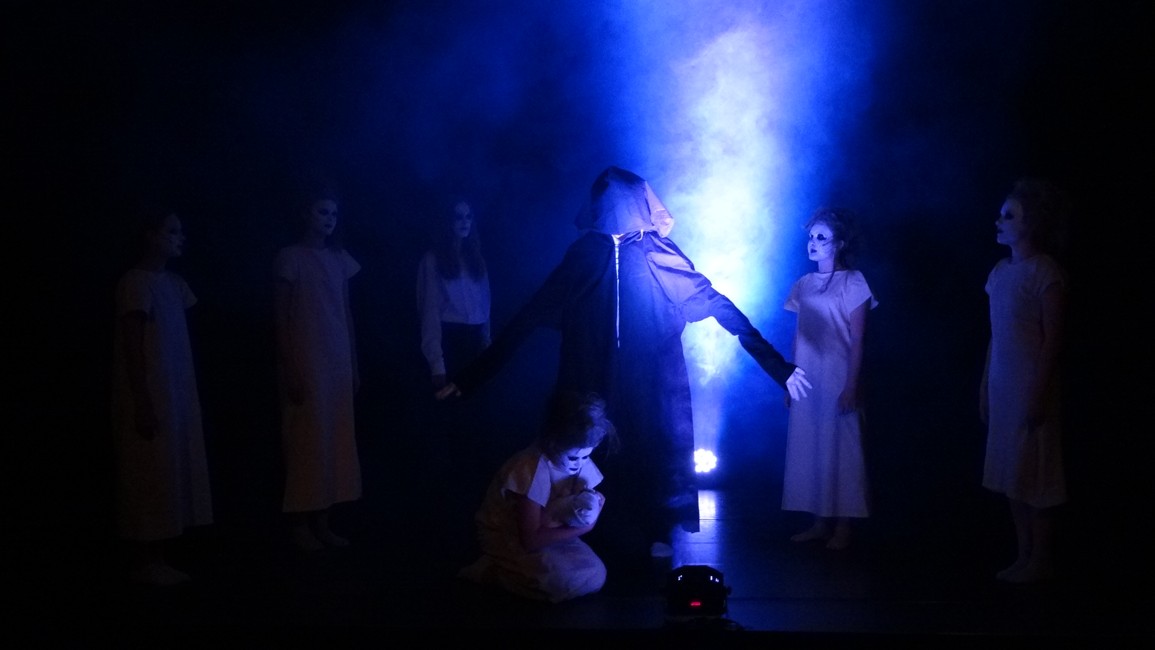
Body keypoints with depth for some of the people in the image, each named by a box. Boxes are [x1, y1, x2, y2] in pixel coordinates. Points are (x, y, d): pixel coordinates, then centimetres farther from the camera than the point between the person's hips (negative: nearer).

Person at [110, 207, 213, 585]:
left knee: (171, 476, 10)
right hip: (150, 398, -9)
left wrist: (185, 399, 13)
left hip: (176, 396, 9)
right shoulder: (136, 282, -12)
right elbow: (132, 346, -17)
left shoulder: (173, 283, 14)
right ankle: (140, 563, 5)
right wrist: (143, 403, -20)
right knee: (149, 479, -4)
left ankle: (156, 558, 18)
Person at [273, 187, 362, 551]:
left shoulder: (339, 259, 12)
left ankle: (322, 521, 12)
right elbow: (280, 317, -8)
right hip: (305, 361, -6)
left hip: (338, 361, 6)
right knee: (306, 442, -5)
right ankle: (300, 524, 2)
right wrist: (290, 369, -14)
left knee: (336, 441, 5)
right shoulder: (290, 258, -4)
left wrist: (354, 365, 11)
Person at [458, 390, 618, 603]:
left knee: (595, 576, -10)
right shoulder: (532, 469, -31)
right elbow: (531, 539, -29)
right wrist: (583, 527, -28)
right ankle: (495, 571, -5)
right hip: (508, 538, -7)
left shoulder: (581, 462, -12)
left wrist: (592, 504, -24)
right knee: (571, 581, -25)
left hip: (545, 532, 7)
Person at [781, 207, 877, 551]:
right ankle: (820, 522, 17)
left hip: (837, 380, -5)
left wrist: (851, 387, -14)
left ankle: (842, 526, 8)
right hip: (806, 381, 6)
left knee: (841, 451, 0)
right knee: (809, 450, 7)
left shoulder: (853, 283, -6)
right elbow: (798, 336, 12)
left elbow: (857, 341, -9)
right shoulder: (803, 285, 10)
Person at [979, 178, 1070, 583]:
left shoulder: (1045, 272, -11)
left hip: (1030, 387, -7)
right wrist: (984, 387, 13)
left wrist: (1038, 393, -18)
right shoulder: (1000, 271, 11)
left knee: (1035, 475, -1)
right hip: (1002, 388, 7)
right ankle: (1024, 555, 19)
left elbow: (1053, 339, -14)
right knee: (1011, 475, 10)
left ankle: (1041, 561, 7)